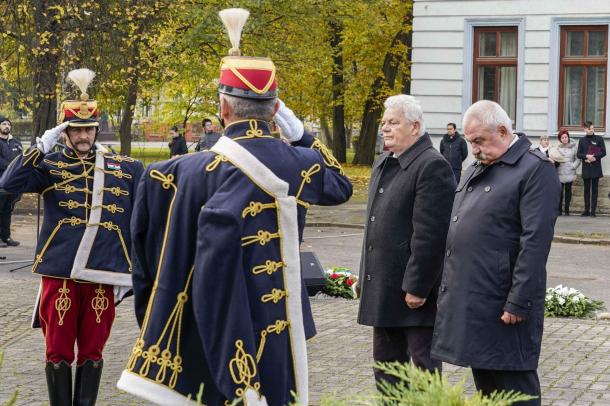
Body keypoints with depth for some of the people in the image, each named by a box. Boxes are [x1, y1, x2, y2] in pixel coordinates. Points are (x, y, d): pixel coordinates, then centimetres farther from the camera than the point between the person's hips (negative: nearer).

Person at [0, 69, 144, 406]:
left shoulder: (125, 168, 8)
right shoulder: (49, 166, 2)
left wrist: (135, 271, 11)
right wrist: (42, 147, -16)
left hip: (102, 275, 2)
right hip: (59, 274, -1)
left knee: (92, 352, 10)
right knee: (58, 352, 5)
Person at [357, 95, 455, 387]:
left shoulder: (432, 166, -15)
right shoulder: (382, 164, 14)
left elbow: (429, 234, -20)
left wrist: (417, 287, -21)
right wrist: (367, 278, 18)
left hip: (414, 289, -9)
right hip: (383, 288, 9)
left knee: (424, 364, -1)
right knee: (386, 361, 15)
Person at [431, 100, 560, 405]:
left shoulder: (536, 170, -11)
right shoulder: (477, 169, 17)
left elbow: (535, 241, -17)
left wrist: (518, 303, -20)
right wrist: (448, 285, 16)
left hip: (502, 306, -8)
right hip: (466, 299, 9)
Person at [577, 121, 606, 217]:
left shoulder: (599, 139, 4)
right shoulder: (582, 140, 10)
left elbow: (603, 152, 0)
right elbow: (578, 154, 6)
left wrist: (594, 157, -14)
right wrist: (586, 156, -13)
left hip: (596, 168, -2)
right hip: (586, 168, 2)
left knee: (594, 190, 0)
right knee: (587, 190, 5)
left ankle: (593, 210, 0)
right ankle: (587, 210, 8)